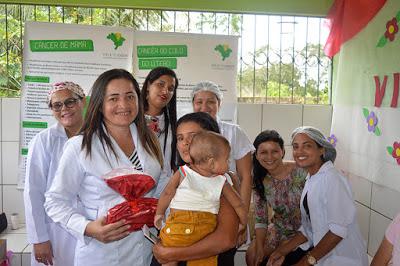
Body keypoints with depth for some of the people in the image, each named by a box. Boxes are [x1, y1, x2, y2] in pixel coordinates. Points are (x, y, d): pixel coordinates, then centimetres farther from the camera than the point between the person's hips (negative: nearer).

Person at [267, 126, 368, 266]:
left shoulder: (332, 179, -19)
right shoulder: (311, 180, 7)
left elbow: (339, 230, -23)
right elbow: (308, 228, 9)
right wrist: (282, 251, 0)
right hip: (320, 251, 7)